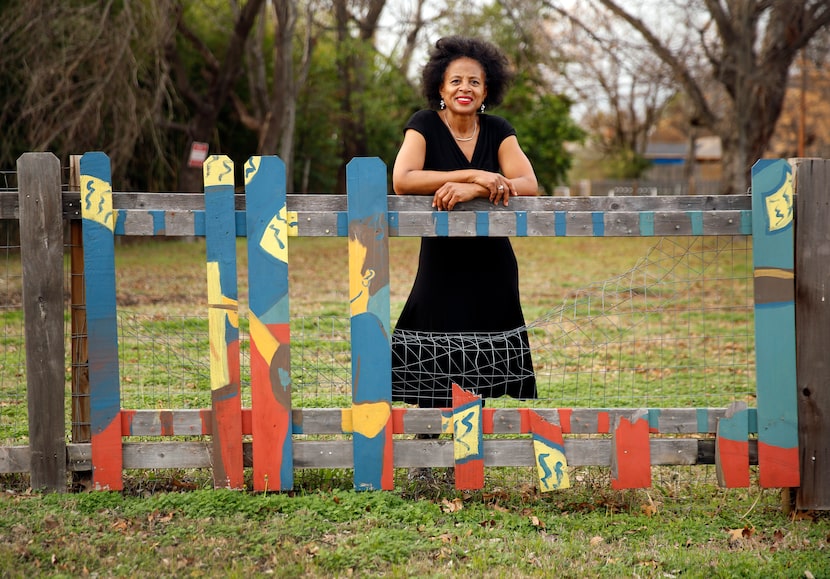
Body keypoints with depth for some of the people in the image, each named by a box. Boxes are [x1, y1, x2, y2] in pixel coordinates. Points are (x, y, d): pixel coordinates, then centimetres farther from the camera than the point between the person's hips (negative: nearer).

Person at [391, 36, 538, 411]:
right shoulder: (424, 126, -5)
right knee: (432, 384, -6)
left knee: (479, 380, 4)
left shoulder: (497, 130, 3)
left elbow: (528, 184, -10)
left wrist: (471, 190, -26)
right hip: (441, 265, -3)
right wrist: (474, 175, -25)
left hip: (491, 269, 3)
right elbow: (402, 181, -22)